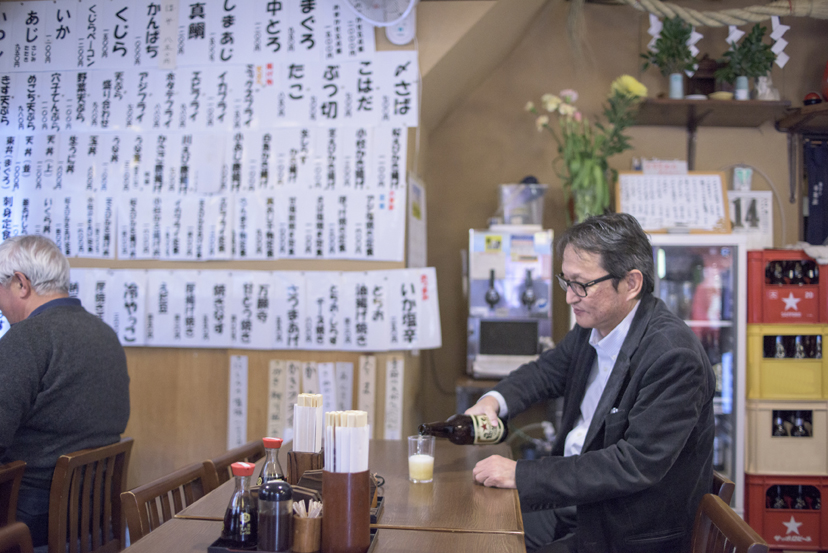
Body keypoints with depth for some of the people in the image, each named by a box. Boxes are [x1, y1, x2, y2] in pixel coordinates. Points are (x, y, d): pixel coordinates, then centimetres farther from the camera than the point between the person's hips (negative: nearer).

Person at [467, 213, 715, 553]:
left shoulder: (674, 356, -26)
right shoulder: (592, 326, 0)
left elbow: (637, 464, -29)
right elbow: (547, 371, 17)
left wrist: (521, 475, -28)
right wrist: (494, 400, -5)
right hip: (574, 502, 8)